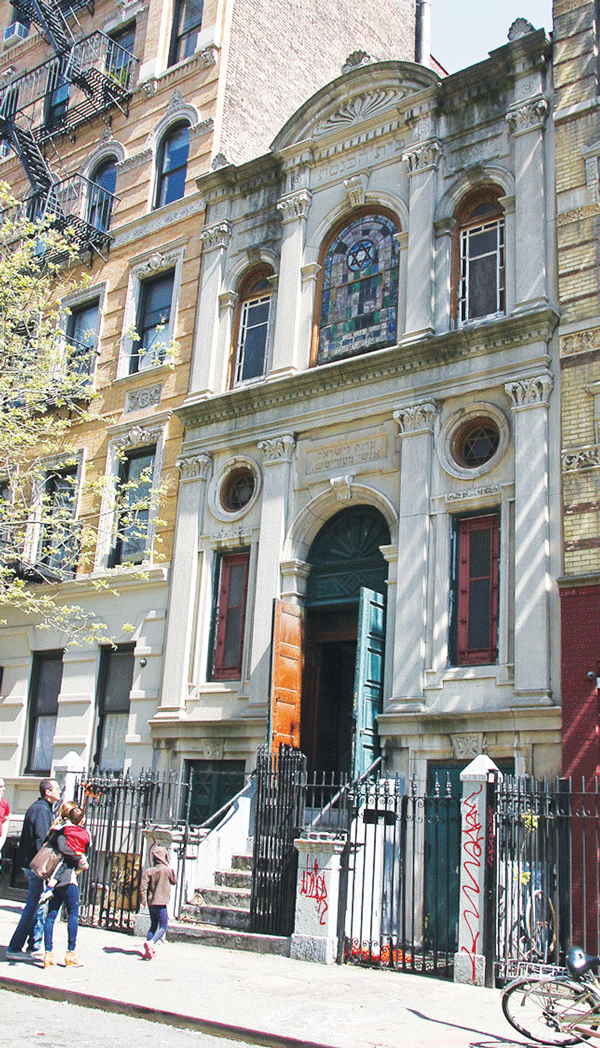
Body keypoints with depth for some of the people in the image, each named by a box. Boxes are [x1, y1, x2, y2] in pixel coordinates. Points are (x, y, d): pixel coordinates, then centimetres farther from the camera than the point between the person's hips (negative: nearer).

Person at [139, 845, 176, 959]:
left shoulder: (149, 871, 2)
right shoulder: (167, 870, -7)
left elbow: (143, 886, -6)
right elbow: (174, 881, 11)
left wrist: (142, 900, 1)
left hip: (151, 903, 5)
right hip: (161, 903, -5)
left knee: (153, 925, 17)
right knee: (163, 927, -1)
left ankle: (148, 950, 10)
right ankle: (151, 943, -24)